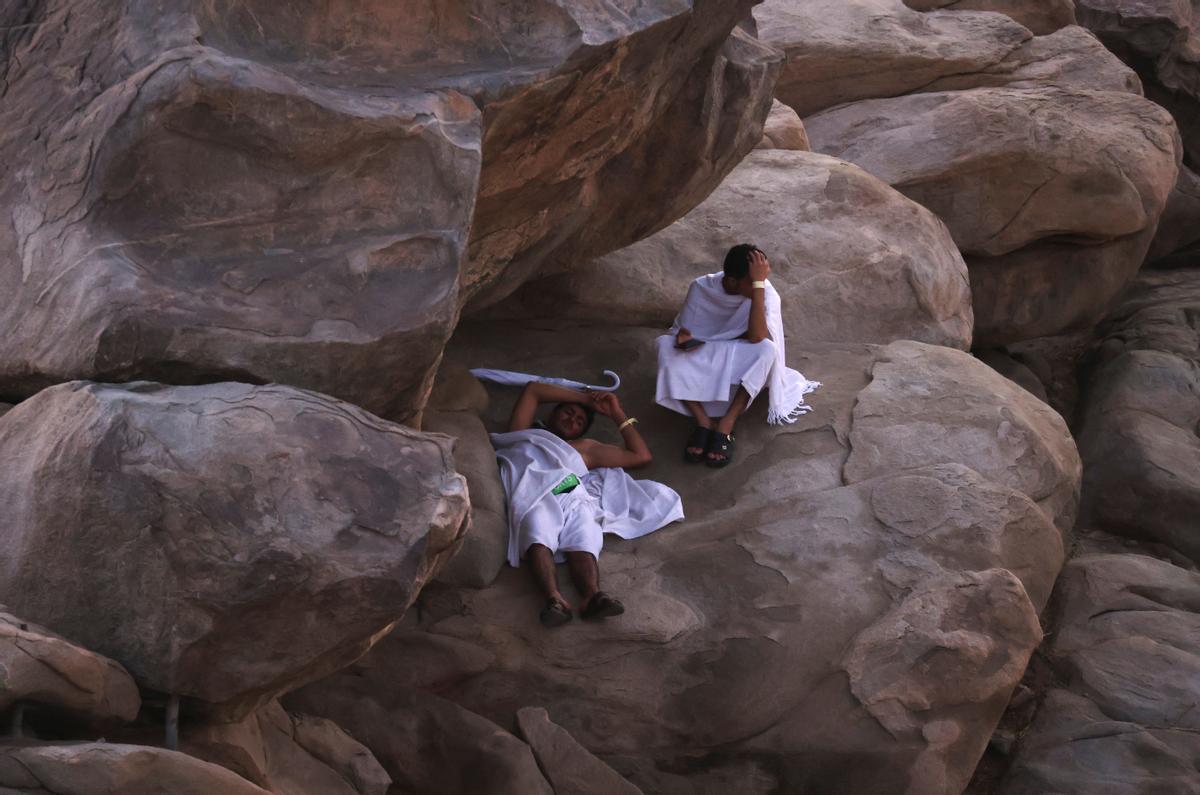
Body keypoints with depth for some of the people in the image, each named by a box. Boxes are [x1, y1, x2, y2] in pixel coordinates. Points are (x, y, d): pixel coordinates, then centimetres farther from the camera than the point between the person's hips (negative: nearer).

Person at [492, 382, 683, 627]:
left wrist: (618, 414, 43)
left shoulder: (585, 449, 45)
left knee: (584, 541, -35)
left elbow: (641, 456, 42)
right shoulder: (526, 434, 42)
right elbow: (532, 390, 35)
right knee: (538, 536, -38)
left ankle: (592, 597, -61)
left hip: (573, 497, 2)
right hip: (532, 492, -2)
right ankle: (554, 598, -61)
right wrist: (586, 398, 38)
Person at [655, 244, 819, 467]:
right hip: (705, 361, 1)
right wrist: (684, 339, -31)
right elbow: (683, 332, -6)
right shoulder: (702, 288, -15)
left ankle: (726, 425, -32)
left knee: (767, 349, -35)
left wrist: (759, 284, -40)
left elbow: (757, 338, -38)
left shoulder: (767, 294, -21)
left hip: (743, 365, -1)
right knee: (666, 346, -28)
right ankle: (703, 422, -29)